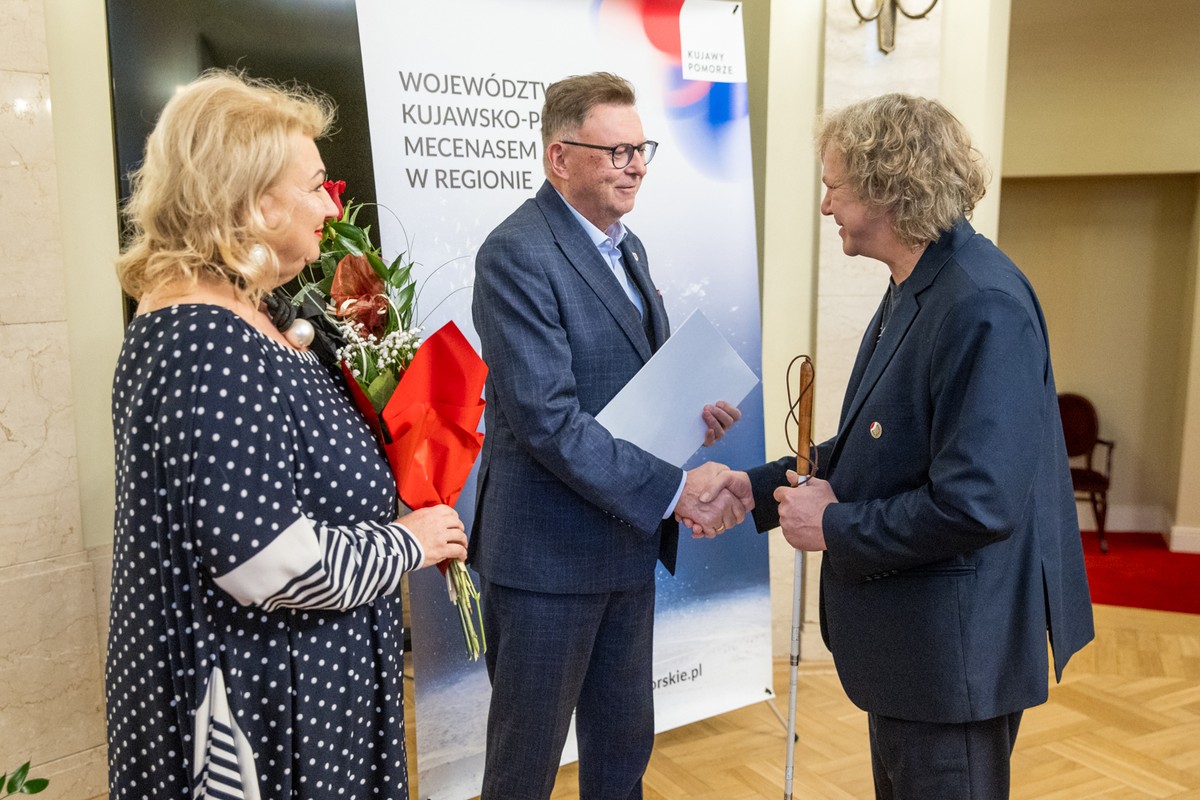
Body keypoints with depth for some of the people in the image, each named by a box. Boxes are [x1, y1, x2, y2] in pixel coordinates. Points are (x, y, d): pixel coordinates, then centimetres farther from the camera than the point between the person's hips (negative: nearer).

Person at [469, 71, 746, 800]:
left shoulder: (626, 246, 11)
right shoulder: (517, 255, -17)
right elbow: (548, 419, -24)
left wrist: (689, 410, -4)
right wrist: (672, 489, -25)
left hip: (629, 543, 8)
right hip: (549, 554, -8)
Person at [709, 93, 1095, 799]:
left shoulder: (982, 307, -26)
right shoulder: (916, 290, 6)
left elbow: (977, 503, -30)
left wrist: (837, 528, -18)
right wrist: (760, 488, 5)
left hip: (953, 653, -9)